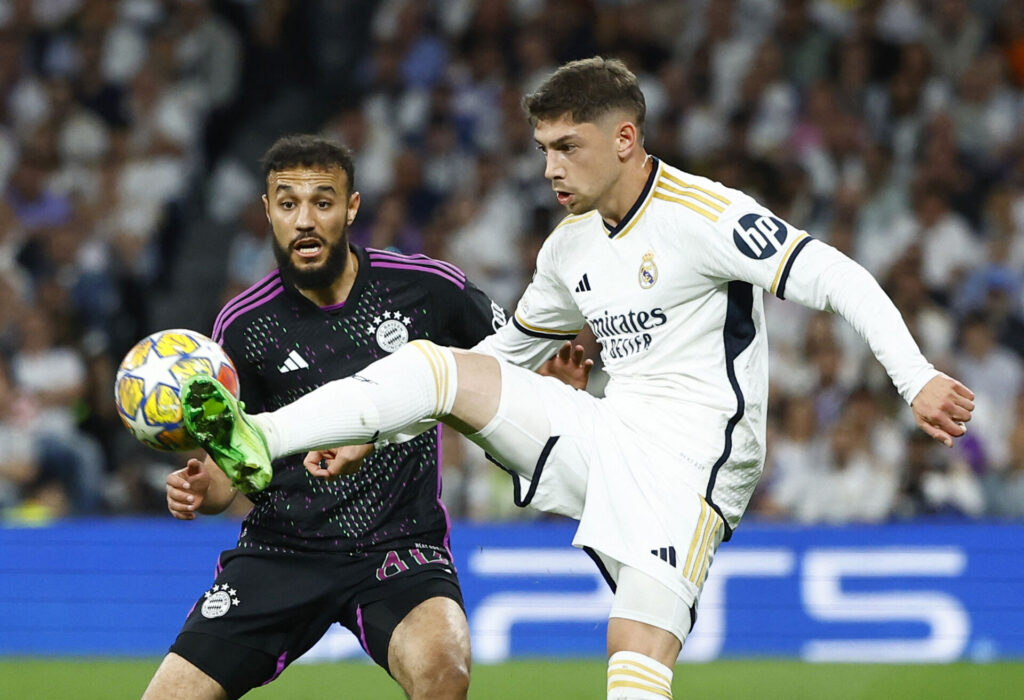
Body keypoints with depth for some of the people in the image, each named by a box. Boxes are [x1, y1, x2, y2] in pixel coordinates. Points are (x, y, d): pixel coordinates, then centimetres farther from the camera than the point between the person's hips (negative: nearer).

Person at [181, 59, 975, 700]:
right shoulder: (572, 245, 13)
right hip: (605, 436, 7)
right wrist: (369, 432, 22)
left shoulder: (705, 215, -11)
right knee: (441, 367, -6)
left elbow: (837, 277, -18)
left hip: (689, 457, -7)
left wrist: (917, 378, -30)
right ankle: (253, 440, -14)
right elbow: (507, 353, 26)